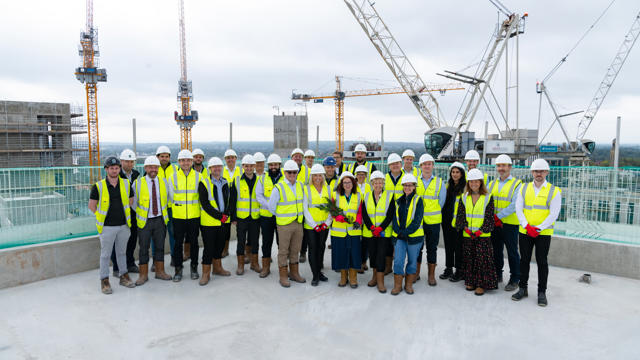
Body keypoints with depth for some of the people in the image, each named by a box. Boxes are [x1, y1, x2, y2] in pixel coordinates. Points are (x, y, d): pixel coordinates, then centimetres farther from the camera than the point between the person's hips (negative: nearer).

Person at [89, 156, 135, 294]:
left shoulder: (126, 184, 1)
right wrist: (102, 216, 1)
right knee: (105, 254, 6)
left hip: (123, 225, 3)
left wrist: (124, 214, 11)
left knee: (122, 252, 16)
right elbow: (92, 205, 0)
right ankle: (104, 281, 17)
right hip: (107, 226, -3)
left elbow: (130, 201, 14)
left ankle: (124, 277, 27)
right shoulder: (98, 186, -8)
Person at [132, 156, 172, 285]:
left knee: (160, 246, 10)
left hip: (160, 220, 3)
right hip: (144, 221, -3)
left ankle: (160, 272, 23)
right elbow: (133, 202, 2)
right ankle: (143, 274, 16)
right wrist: (141, 214, 4)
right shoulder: (138, 183, -6)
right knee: (144, 248, 4)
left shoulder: (163, 181, 3)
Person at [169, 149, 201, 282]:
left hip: (194, 216, 0)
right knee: (178, 242, 5)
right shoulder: (173, 177, 3)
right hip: (178, 216, 0)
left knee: (194, 242, 8)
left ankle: (194, 267, 22)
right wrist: (176, 207, 7)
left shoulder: (198, 176, 2)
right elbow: (171, 196, 9)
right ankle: (178, 269, 17)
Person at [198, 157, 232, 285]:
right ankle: (206, 273, 8)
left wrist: (226, 214, -1)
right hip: (209, 221, -6)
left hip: (223, 221, 6)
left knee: (220, 245, 15)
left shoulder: (225, 183, 10)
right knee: (208, 248, -2)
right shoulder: (204, 183, -8)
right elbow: (205, 204, -15)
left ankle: (217, 268, 31)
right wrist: (219, 216, -16)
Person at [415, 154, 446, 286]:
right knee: (417, 247, 7)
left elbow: (441, 202, 5)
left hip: (433, 221, 0)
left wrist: (432, 214, 2)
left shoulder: (439, 182, 3)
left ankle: (431, 275, 16)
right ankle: (416, 273, 20)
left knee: (432, 248, 6)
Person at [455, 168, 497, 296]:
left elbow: (489, 217, -5)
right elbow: (460, 215, 5)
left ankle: (481, 284, 5)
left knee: (482, 259, -3)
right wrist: (466, 228, -9)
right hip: (467, 235, 3)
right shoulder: (464, 198, 8)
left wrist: (481, 231, -13)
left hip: (483, 235, -3)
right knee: (469, 259, 9)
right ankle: (470, 282, 21)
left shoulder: (488, 197, -2)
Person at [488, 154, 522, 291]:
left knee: (512, 252, 3)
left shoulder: (517, 184, -5)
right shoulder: (492, 184, 11)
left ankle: (515, 279, 14)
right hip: (494, 224, 5)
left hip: (510, 224, -5)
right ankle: (497, 275, 28)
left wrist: (498, 216, -15)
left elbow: (514, 205, -14)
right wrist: (493, 218, -9)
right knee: (496, 250, 14)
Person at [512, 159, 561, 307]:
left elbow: (553, 215, -7)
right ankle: (522, 289, 20)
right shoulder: (524, 188, 6)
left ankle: (542, 292, 14)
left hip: (543, 233, -2)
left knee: (542, 262, 3)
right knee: (524, 260, 9)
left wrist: (538, 229, -13)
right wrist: (527, 226, -10)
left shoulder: (554, 191, -2)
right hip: (525, 232, 3)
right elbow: (518, 209, 2)